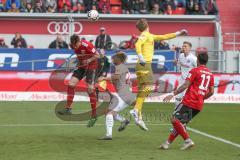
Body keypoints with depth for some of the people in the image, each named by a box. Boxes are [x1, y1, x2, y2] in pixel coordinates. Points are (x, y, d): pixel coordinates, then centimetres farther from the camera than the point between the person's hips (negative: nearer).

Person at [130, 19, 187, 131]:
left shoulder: (150, 36, 24)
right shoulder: (145, 35, -3)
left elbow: (164, 37, 34)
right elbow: (138, 44, -21)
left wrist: (178, 33, 37)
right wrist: (141, 57, -33)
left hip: (144, 65, 9)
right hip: (144, 64, -9)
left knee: (141, 91, 5)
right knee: (148, 87, -19)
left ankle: (139, 117, 3)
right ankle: (136, 109, -27)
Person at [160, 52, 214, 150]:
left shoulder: (195, 71, -4)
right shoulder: (210, 74, 15)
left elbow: (185, 85, -12)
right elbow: (211, 92, 13)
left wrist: (173, 94, -11)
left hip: (189, 102, -7)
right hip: (199, 105, 7)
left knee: (175, 120, -8)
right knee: (180, 123, 13)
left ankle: (188, 140, -16)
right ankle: (168, 142, 13)